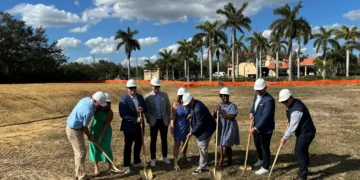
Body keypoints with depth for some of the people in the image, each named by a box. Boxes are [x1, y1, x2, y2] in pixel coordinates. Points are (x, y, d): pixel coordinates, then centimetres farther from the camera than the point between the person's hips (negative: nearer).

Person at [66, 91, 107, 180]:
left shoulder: (87, 99, -4)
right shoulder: (89, 111, -29)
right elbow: (84, 126, -16)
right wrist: (90, 136, 0)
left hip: (73, 127, 10)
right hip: (74, 130, -10)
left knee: (78, 152, 17)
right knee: (81, 153, -2)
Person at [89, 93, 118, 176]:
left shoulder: (110, 113, -21)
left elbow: (106, 125, -20)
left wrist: (101, 137, -21)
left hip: (105, 131, -2)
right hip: (94, 130, 2)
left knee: (106, 147, 2)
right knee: (95, 147, 7)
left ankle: (110, 166, 17)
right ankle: (96, 167, 21)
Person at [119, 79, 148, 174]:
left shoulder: (140, 96, 3)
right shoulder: (123, 99, -17)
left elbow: (146, 108, 7)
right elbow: (123, 115, -22)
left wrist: (142, 109, -17)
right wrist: (135, 120, -27)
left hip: (139, 125, 7)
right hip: (129, 126, -6)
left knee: (139, 144, 18)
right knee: (128, 146, 4)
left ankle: (137, 162, 35)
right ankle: (127, 166, 15)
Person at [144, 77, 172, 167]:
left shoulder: (164, 95, 2)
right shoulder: (148, 97, -5)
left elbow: (168, 107, 7)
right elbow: (146, 110, -3)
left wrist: (168, 118, 4)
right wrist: (149, 120, -7)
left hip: (164, 121, 2)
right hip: (154, 121, -2)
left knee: (164, 140, 11)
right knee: (153, 140, 5)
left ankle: (165, 157, 26)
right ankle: (153, 159, 17)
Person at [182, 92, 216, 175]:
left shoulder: (198, 108, -32)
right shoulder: (194, 104, 0)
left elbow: (200, 123, -27)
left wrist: (192, 132, -20)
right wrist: (191, 115, -1)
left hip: (206, 129, -11)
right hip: (202, 128, 11)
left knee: (202, 147, -3)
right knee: (200, 145, 20)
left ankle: (202, 167, 8)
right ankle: (203, 162, 37)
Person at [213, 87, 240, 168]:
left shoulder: (232, 106, -11)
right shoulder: (218, 105, 6)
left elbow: (231, 117, -23)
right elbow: (214, 117, 6)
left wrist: (221, 111, -25)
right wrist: (216, 111, -15)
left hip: (230, 128, -6)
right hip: (221, 128, 6)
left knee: (225, 145, -7)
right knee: (227, 145, 15)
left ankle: (220, 162, -2)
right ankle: (230, 160, 29)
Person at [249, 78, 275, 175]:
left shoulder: (269, 100, -25)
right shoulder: (256, 96, 4)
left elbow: (265, 116, -29)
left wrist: (256, 128, -32)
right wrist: (251, 113, -2)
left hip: (265, 128, -9)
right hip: (257, 126, 9)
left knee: (265, 147, 4)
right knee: (257, 144, 25)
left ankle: (265, 167, 21)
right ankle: (261, 160, 48)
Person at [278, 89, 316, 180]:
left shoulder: (296, 109, -30)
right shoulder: (294, 102, 2)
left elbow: (293, 126, -28)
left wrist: (285, 138, -22)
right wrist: (289, 119, 14)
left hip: (306, 133, -11)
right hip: (304, 131, 11)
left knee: (299, 152, -9)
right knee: (303, 151, 21)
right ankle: (304, 171, 38)